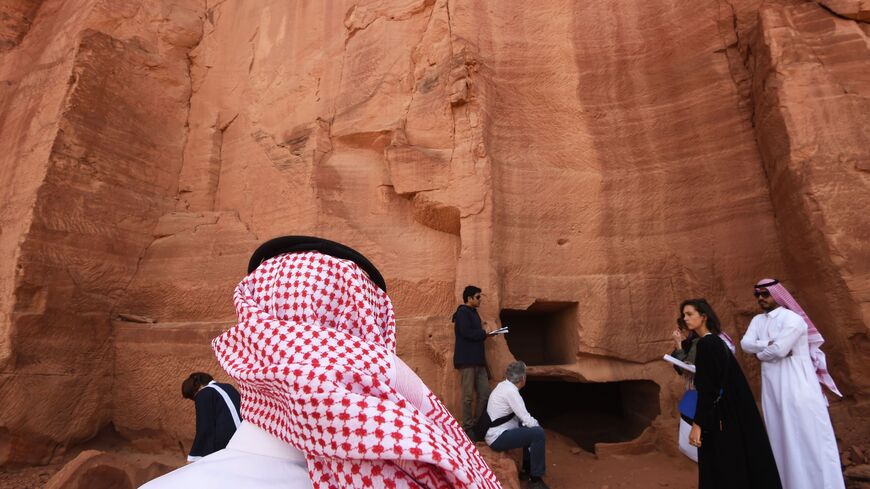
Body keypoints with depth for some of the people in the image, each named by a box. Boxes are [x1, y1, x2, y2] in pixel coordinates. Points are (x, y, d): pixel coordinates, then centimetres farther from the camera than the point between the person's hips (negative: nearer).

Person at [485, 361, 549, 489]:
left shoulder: (503, 385, 6)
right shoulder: (511, 391, -21)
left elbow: (520, 415, 16)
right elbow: (527, 420, -19)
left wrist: (533, 423, 4)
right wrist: (536, 424, 1)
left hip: (495, 431, 10)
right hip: (498, 438, -10)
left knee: (529, 428, 22)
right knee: (538, 433, -15)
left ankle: (528, 467, 35)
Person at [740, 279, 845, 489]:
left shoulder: (792, 319, -12)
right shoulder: (758, 320, 10)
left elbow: (779, 350, -21)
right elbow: (745, 344, -4)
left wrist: (759, 352, -3)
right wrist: (770, 343, -17)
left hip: (798, 385, -7)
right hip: (773, 388, 7)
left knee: (809, 437, 0)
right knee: (782, 438, 13)